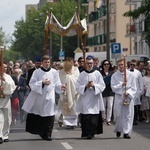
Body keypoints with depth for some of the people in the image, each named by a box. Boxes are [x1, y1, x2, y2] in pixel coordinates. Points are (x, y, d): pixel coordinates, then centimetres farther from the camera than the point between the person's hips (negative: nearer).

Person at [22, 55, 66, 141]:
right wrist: (42, 83, -16)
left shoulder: (54, 72, 6)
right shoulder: (37, 72, 1)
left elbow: (56, 84, 8)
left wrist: (60, 86, -13)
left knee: (49, 116, -3)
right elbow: (32, 84, -5)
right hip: (38, 97, 0)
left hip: (49, 97, 0)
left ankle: (47, 134, 4)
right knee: (35, 117, 6)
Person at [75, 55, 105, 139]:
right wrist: (85, 86, -12)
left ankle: (91, 133, -3)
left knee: (94, 117, -6)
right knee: (85, 117, -3)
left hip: (95, 99, -1)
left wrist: (94, 85, -13)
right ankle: (86, 133, 4)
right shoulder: (82, 74, 7)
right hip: (84, 98, 1)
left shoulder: (97, 74, 5)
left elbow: (102, 86, 2)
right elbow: (77, 87, 4)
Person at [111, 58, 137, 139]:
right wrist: (121, 85, -15)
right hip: (118, 97, 0)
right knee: (118, 114, 1)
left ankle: (126, 132, 1)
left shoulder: (130, 75, 1)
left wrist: (128, 92, -13)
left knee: (128, 115, -3)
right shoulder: (114, 76, 2)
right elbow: (113, 87, -2)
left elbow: (133, 87, 2)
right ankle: (118, 129, 24)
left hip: (128, 97, 0)